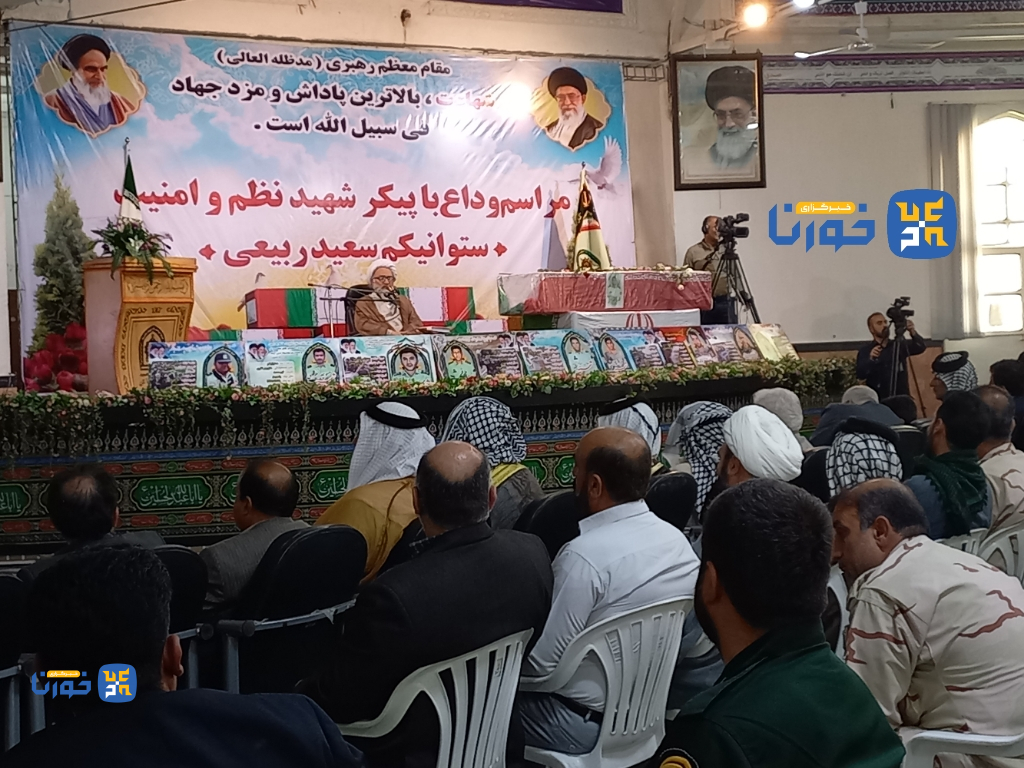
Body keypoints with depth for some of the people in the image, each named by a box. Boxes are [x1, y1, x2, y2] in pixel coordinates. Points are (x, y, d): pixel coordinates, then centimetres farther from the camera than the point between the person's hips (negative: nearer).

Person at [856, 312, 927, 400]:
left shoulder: (900, 345, 10)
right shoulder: (865, 350, 2)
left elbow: (921, 347, -6)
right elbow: (860, 375, -11)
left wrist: (912, 332, -24)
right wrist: (871, 359, -29)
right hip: (877, 401, -2)